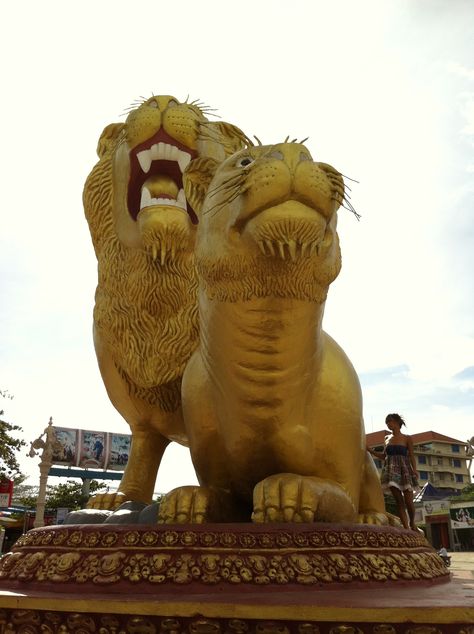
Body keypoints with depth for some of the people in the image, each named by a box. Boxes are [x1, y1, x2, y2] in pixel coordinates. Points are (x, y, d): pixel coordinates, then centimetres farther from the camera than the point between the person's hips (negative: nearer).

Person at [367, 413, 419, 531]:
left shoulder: (407, 439, 3)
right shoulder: (387, 439, 14)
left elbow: (411, 456, 1)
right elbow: (384, 456, 18)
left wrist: (414, 470, -14)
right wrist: (369, 450, 12)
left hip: (404, 469, -3)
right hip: (392, 470, 3)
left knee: (408, 501, -6)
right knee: (399, 501, -1)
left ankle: (412, 523, 19)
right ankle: (406, 527, 1)